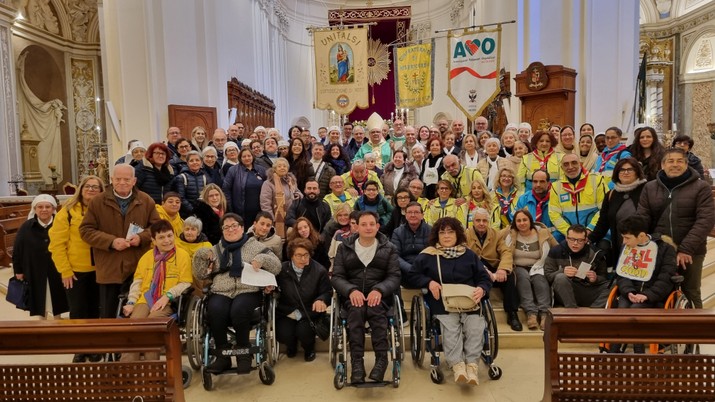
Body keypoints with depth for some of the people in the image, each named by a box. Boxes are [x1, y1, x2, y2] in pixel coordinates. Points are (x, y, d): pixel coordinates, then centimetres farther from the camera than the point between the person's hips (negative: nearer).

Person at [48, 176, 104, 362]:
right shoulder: (67, 212, -5)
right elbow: (57, 244, -6)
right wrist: (65, 270, -9)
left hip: (98, 270, 2)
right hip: (75, 270, -2)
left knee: (95, 310, 12)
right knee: (78, 311, 7)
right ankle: (79, 350, 22)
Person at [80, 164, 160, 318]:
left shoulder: (146, 201, 4)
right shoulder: (97, 202, 2)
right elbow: (86, 230, 0)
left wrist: (142, 237, -12)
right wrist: (111, 242, -14)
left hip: (138, 269, 0)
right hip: (108, 269, 0)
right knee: (108, 315, 10)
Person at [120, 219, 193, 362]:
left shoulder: (183, 255, 5)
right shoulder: (147, 256, 19)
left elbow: (185, 283, -1)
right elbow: (137, 282, 15)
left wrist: (167, 296, -15)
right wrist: (131, 302, -1)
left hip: (168, 302, -3)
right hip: (145, 300, 4)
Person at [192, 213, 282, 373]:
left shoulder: (255, 246, 14)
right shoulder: (216, 249, 23)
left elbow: (276, 267, 7)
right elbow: (200, 275, 20)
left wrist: (262, 259, -11)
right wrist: (200, 255, 5)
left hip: (248, 291, -2)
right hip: (221, 292, 3)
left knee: (239, 310, -35)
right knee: (214, 311, -31)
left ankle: (244, 354, -14)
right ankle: (223, 356, -15)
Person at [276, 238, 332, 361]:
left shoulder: (319, 270, -4)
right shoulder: (282, 269, -2)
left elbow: (327, 292, 1)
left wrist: (321, 300, -23)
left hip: (309, 312, -1)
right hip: (287, 313, 1)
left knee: (304, 332, -27)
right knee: (283, 334, -23)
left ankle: (309, 348, 14)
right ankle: (291, 346, 19)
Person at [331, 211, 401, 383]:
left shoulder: (389, 248, 11)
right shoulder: (344, 248, 12)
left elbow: (394, 277, 2)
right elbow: (336, 277, 5)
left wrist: (379, 290, -19)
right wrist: (351, 290, -17)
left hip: (379, 295, 0)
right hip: (352, 295, 0)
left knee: (376, 309, -34)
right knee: (356, 310, -33)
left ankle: (381, 359, -28)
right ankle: (356, 363, -32)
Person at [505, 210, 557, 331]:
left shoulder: (543, 233, 3)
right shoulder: (510, 235, 2)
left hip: (537, 267, 1)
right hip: (518, 268, -1)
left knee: (539, 278, -32)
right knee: (523, 276, -33)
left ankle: (544, 313, -40)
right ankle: (531, 313, -41)